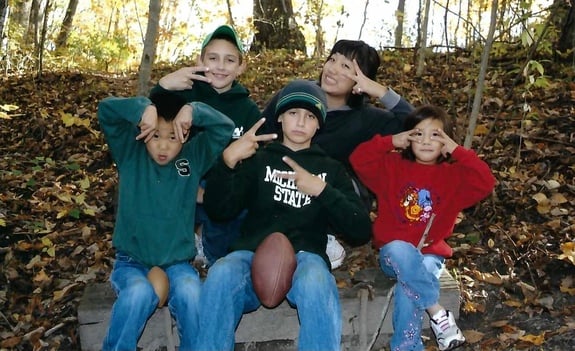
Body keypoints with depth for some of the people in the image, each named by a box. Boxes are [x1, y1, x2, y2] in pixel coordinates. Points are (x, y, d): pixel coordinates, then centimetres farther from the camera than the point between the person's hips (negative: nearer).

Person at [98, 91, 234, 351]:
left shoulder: (193, 157, 2)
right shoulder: (130, 153, 0)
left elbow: (225, 127, -7)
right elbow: (106, 109, -9)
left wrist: (194, 111, -22)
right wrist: (144, 108, -24)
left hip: (177, 262, 1)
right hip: (132, 260, 0)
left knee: (190, 294, -31)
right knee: (139, 293, -33)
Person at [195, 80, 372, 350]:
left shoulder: (331, 168, 19)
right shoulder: (258, 159, 18)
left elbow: (361, 232, 7)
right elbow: (219, 210, 4)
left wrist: (322, 191, -4)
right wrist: (228, 161, -11)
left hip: (305, 256, 0)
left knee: (316, 284, -36)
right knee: (221, 276, -34)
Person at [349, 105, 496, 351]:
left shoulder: (453, 175, 7)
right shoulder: (392, 166, 6)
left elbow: (485, 183, -9)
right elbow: (358, 160, -6)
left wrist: (457, 151, -9)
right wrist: (391, 142, -7)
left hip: (430, 255, 0)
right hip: (393, 253, 0)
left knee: (408, 288, -31)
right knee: (399, 250, -37)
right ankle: (437, 312, -27)